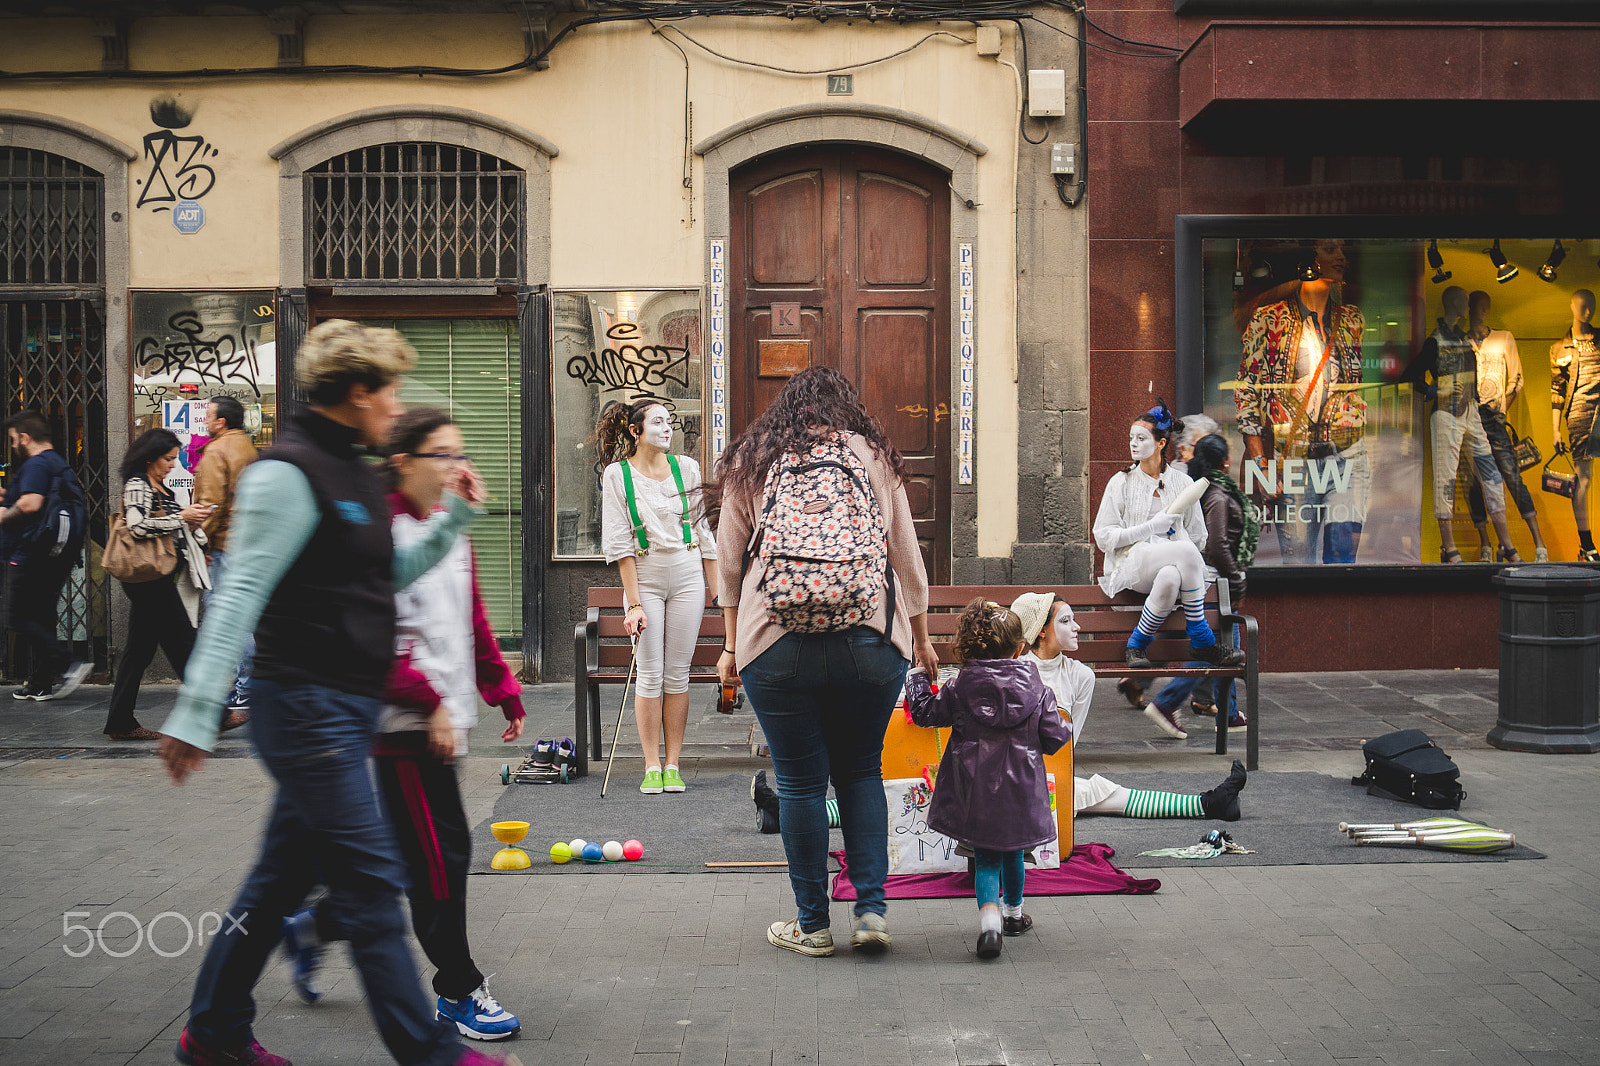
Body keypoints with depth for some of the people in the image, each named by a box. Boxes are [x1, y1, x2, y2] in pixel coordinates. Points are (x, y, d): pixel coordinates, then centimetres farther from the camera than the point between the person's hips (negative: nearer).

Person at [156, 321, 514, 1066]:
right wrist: (194, 715, -22)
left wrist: (453, 519, 15)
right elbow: (239, 597, -19)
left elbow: (386, 576, 23)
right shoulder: (289, 474, -15)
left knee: (283, 877, 16)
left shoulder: (351, 472, 15)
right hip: (307, 705, -10)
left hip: (344, 707, 10)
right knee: (371, 883, -5)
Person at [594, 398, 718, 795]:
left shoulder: (687, 467, 5)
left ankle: (673, 765, 10)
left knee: (677, 674, 3)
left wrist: (715, 591, 7)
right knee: (650, 675, -2)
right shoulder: (617, 475, -3)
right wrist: (634, 603, -12)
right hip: (645, 578, -2)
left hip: (688, 576, 2)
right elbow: (620, 544, -6)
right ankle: (652, 766, 7)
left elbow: (705, 532, 9)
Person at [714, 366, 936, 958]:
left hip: (778, 641, -1)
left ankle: (811, 923, 16)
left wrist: (733, 645, 19)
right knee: (861, 771, 17)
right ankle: (871, 908, 11)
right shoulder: (876, 459, 11)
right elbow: (908, 561, 13)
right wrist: (921, 641, 24)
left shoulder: (751, 462, 10)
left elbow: (729, 564, 10)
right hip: (871, 640, 1)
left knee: (800, 782, 8)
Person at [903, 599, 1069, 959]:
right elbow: (1055, 736, -3)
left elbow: (924, 712, 4)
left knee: (985, 858, 5)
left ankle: (989, 912, -18)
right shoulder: (1037, 690, -4)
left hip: (975, 791, -1)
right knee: (1013, 851, 22)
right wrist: (1066, 729, 21)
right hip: (1020, 789, 2)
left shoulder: (958, 689, -7)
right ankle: (1014, 913, 38)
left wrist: (916, 679, 21)